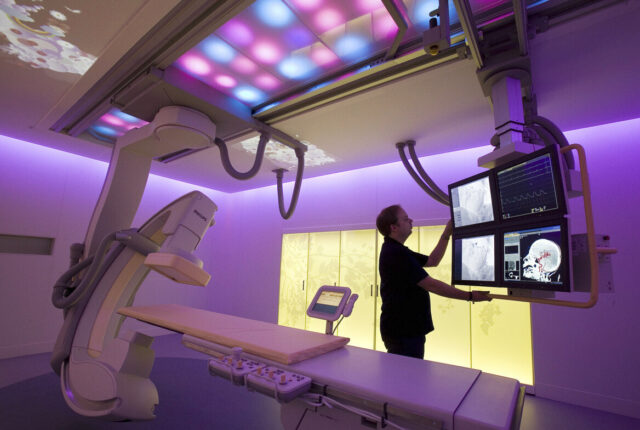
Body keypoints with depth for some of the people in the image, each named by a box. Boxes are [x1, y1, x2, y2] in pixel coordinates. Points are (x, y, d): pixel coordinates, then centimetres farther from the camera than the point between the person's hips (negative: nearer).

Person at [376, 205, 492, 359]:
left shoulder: (396, 250, 13)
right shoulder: (396, 254, -22)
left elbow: (432, 261, 17)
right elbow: (431, 285, -21)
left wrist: (447, 234, 10)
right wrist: (470, 296, -13)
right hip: (403, 333, -10)